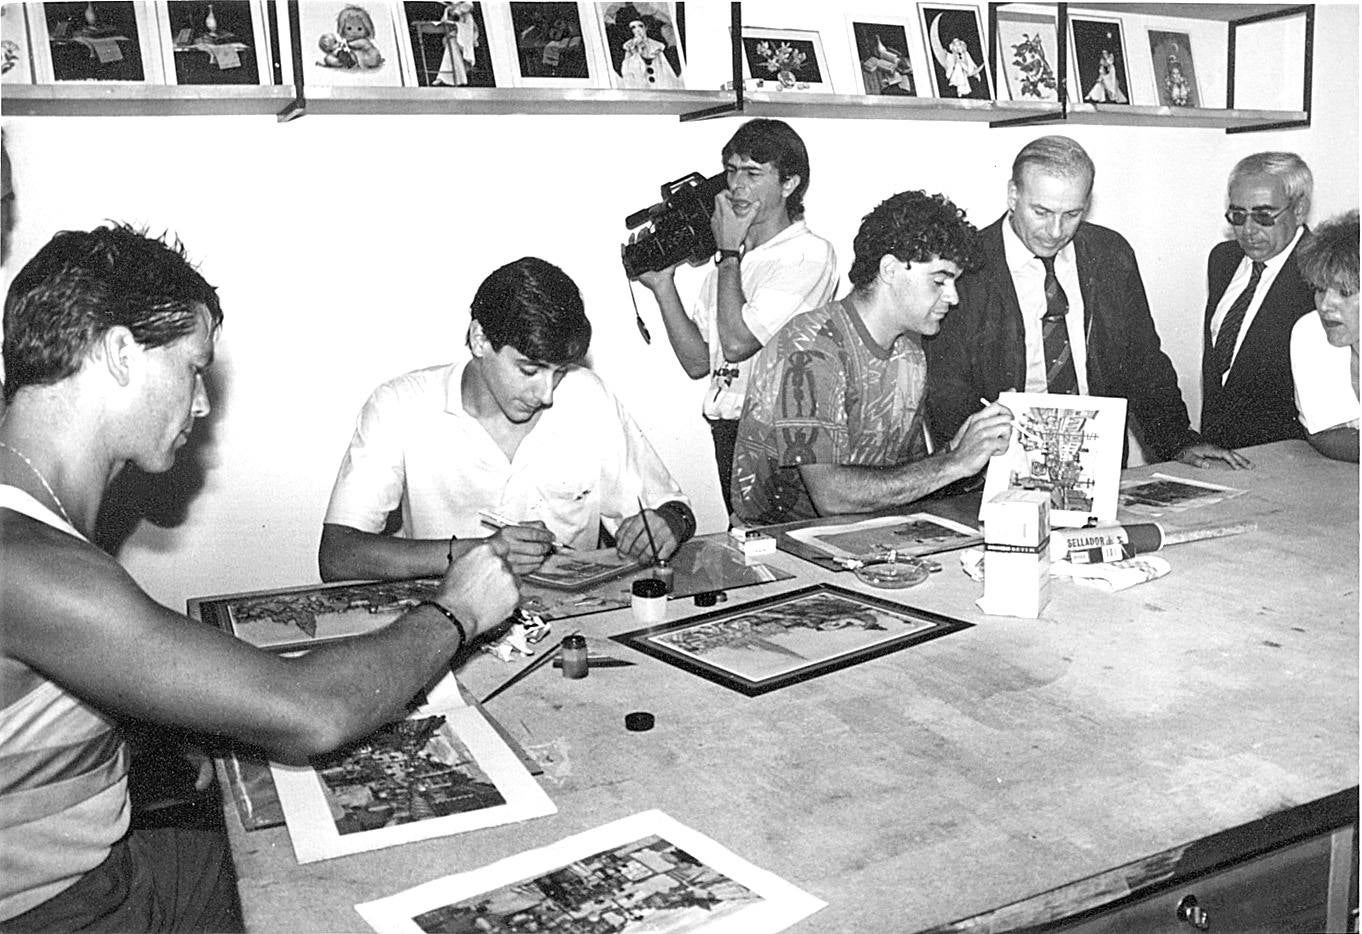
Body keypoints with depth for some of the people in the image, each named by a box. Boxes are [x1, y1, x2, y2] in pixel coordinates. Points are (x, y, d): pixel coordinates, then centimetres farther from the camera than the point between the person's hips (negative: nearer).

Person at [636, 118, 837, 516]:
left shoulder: (809, 254, -8)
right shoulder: (730, 258, 15)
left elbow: (736, 343, -17)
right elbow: (698, 362, 11)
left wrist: (728, 252, -6)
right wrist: (662, 283, 2)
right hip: (728, 433, 6)